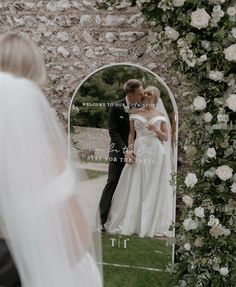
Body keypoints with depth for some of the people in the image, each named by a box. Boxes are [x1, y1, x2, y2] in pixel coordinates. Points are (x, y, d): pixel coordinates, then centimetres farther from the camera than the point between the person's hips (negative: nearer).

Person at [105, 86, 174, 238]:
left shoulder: (161, 116, 8)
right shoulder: (135, 114, 10)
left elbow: (166, 137, 6)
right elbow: (131, 134, 7)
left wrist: (156, 130, -12)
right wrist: (130, 150, -6)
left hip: (156, 153, 0)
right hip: (139, 151, 0)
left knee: (154, 189, 2)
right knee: (135, 187, -1)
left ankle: (154, 224, 11)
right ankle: (130, 223, 7)